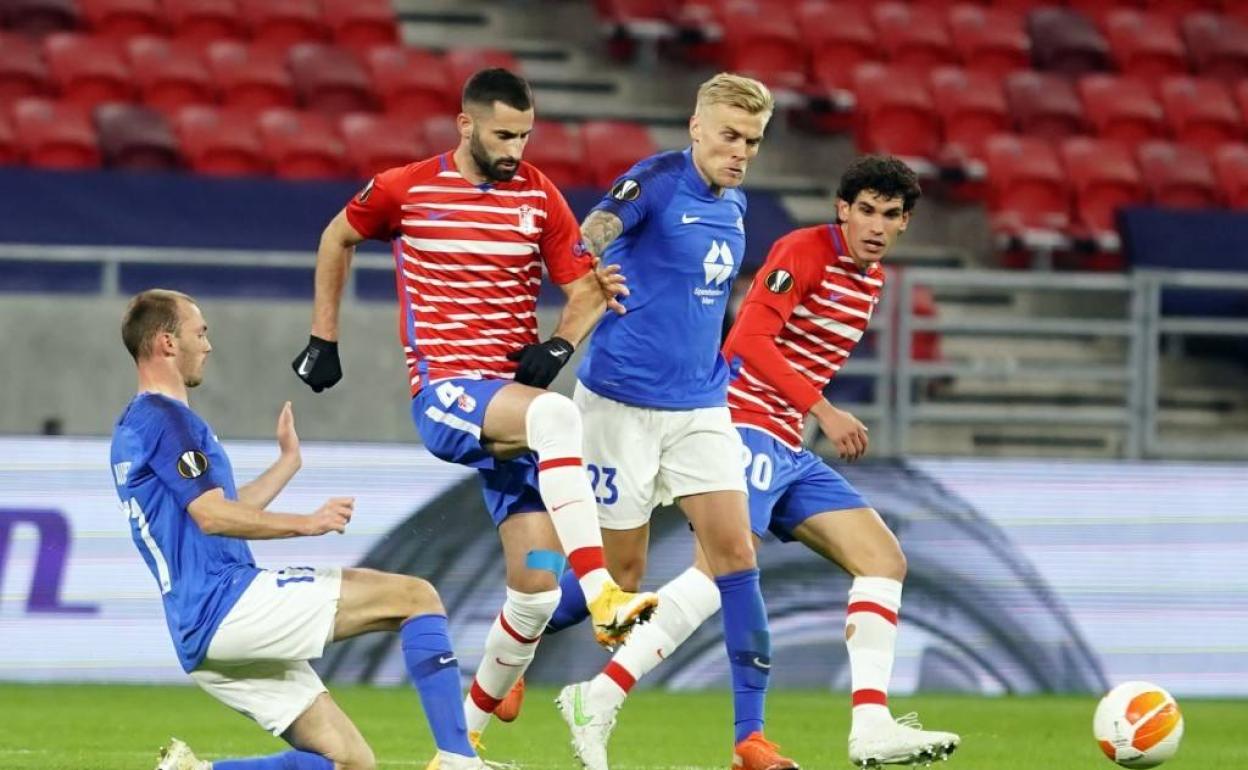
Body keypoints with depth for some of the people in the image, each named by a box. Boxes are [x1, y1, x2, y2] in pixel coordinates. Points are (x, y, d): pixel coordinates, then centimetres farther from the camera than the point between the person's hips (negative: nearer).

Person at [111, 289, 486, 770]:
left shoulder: (135, 426, 25)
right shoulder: (163, 418, -7)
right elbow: (212, 516, -18)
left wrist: (287, 461, 39)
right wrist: (306, 524, -18)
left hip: (202, 634, 10)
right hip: (225, 602, -10)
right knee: (415, 598, -9)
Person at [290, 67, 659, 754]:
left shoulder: (539, 196, 5)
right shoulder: (404, 190, 0)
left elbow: (587, 290, 8)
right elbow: (338, 238, 18)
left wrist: (557, 346, -11)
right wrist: (323, 339, 17)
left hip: (513, 399, 4)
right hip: (444, 392, -4)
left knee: (537, 588, -4)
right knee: (556, 415, -37)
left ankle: (465, 734, 14)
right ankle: (603, 599, -47)